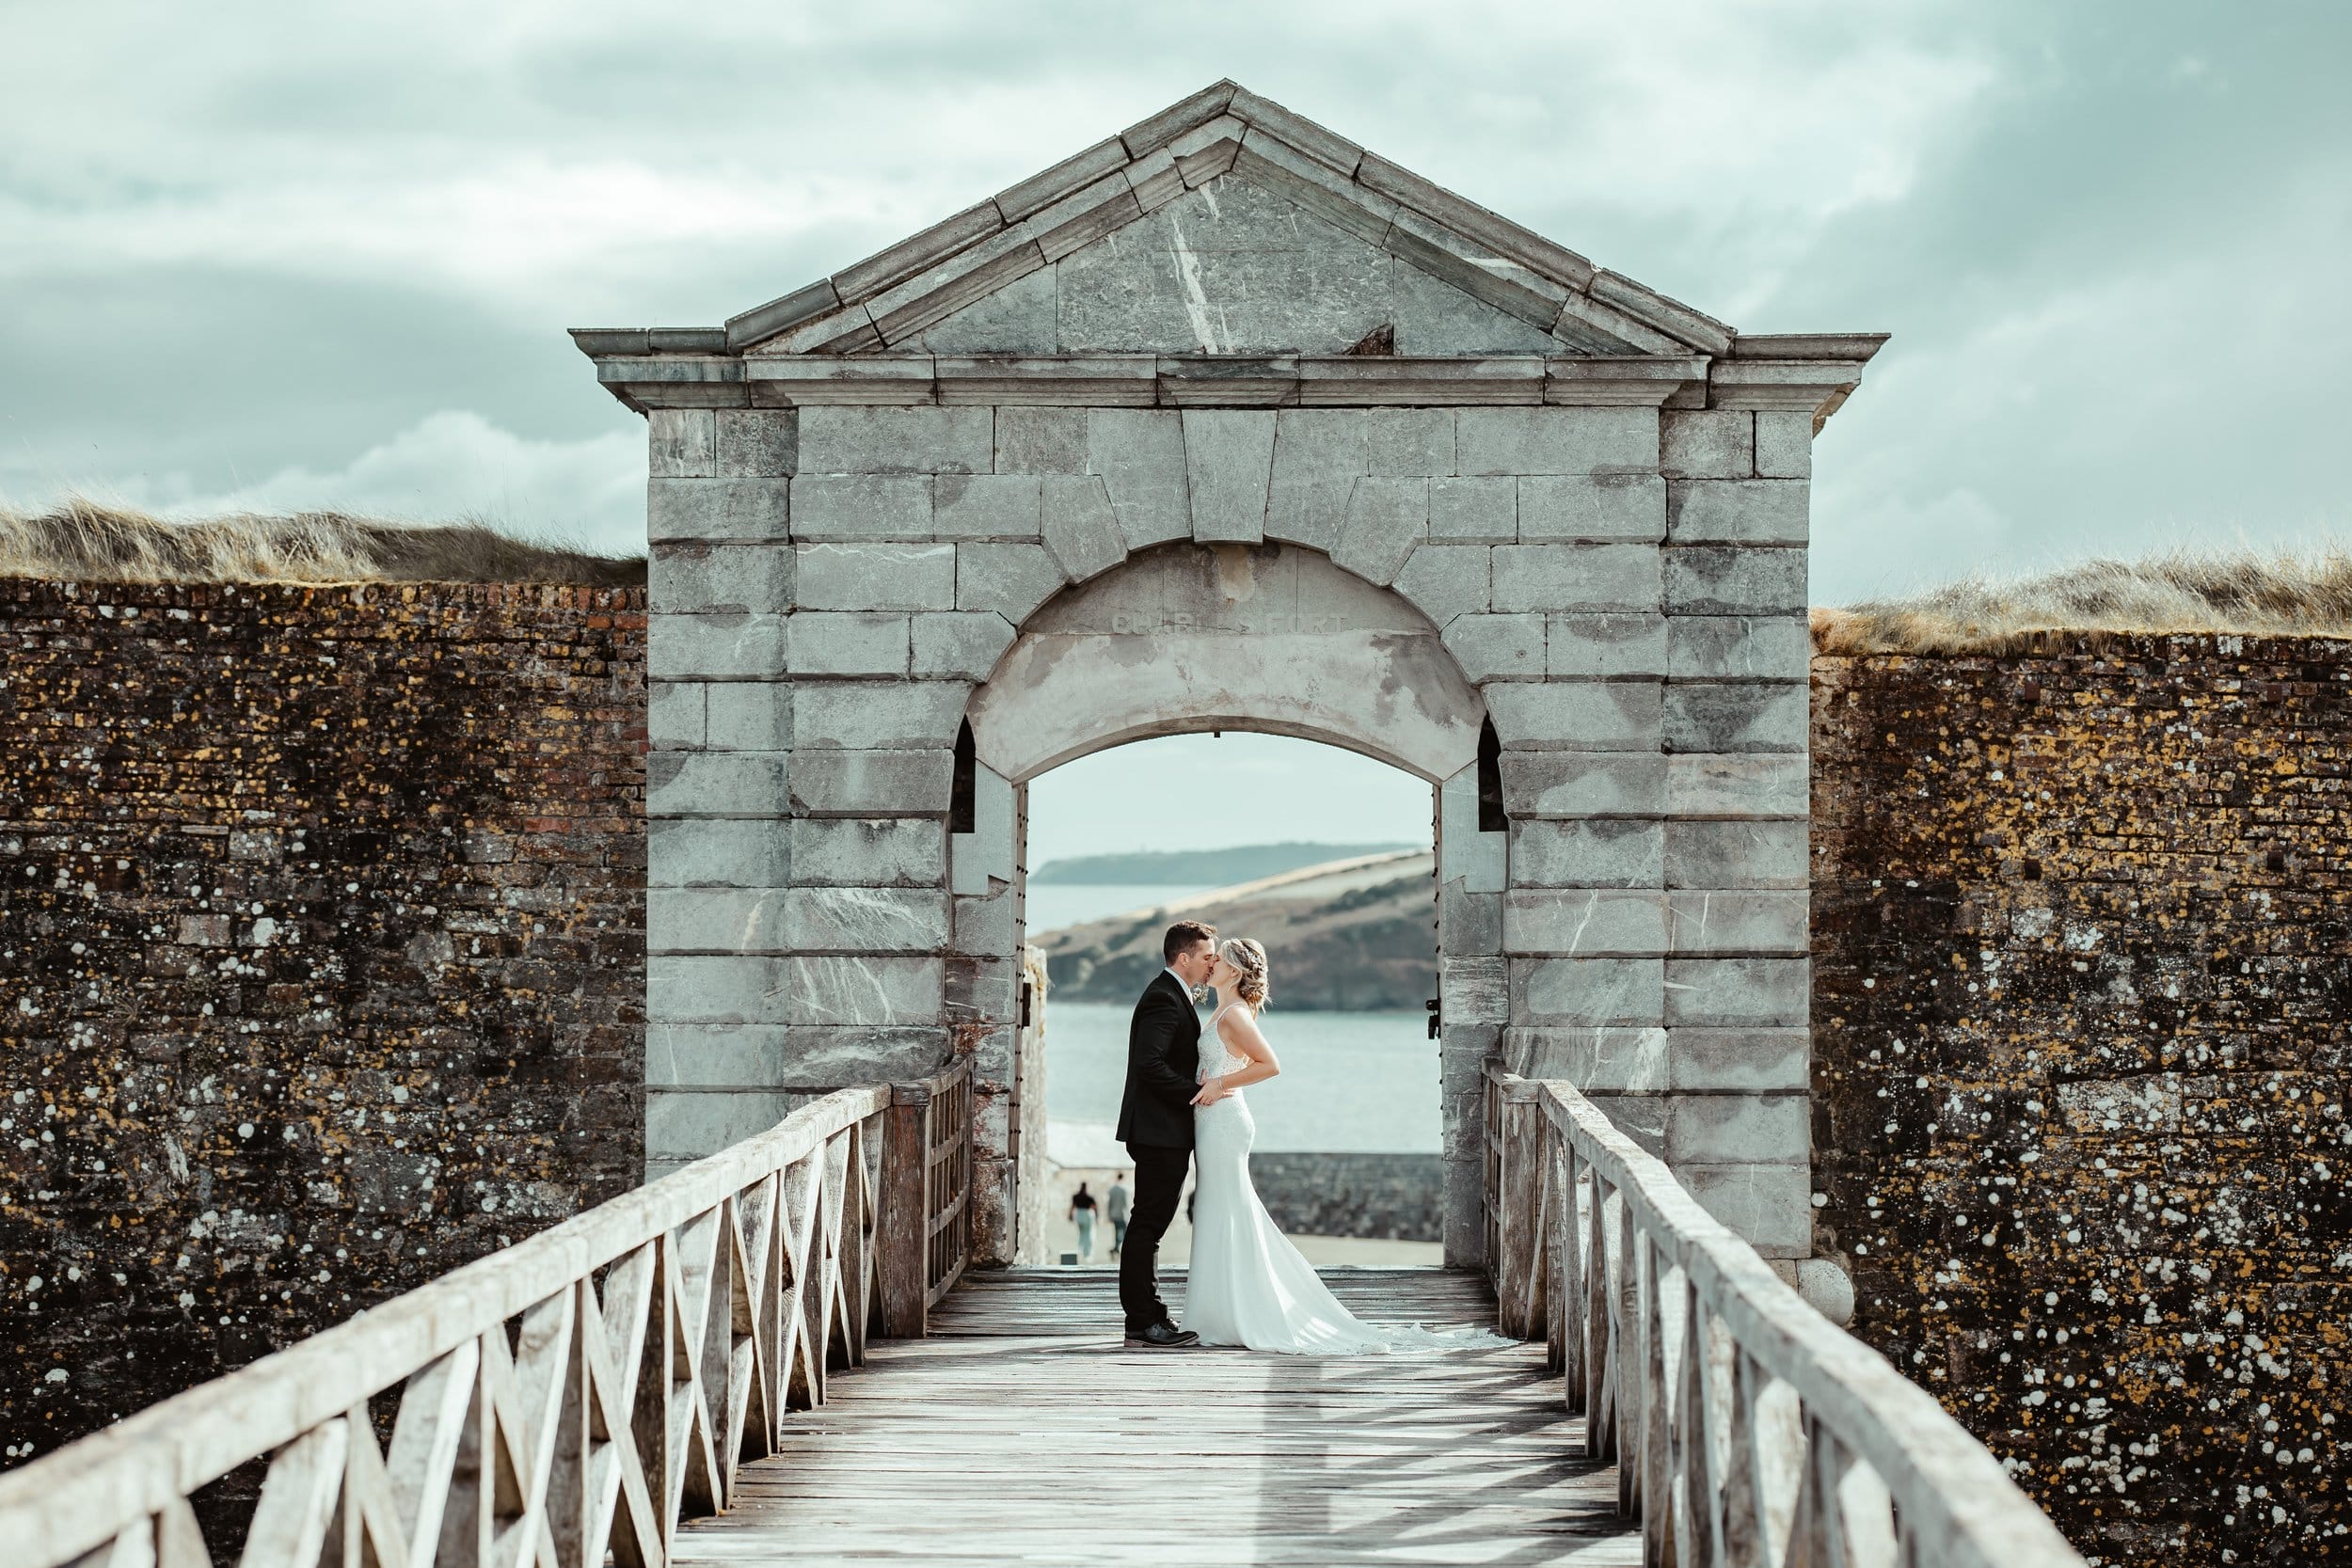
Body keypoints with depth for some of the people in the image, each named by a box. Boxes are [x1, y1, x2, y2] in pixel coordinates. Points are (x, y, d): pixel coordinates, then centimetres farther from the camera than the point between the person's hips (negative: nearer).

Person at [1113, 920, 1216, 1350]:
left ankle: (1144, 1319, 17)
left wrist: (1200, 1085, 6)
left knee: (1149, 1226, 12)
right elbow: (1149, 1065, -25)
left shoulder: (1171, 996, 18)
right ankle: (1144, 1324, -6)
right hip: (1159, 1132, -11)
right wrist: (1195, 1091, -18)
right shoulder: (1164, 999, -15)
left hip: (1165, 1133, 11)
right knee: (1148, 1226, -8)